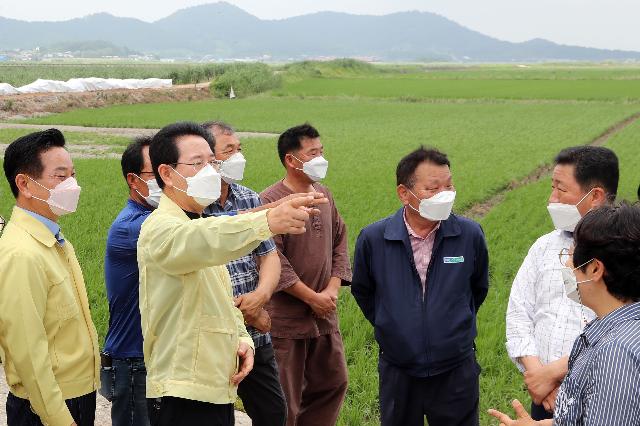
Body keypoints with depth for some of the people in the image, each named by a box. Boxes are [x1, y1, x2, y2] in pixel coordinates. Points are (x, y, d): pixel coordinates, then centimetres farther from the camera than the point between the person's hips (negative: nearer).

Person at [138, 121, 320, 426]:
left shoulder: (201, 226, 17)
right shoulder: (161, 228, -15)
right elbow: (202, 241, -40)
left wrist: (242, 339, 3)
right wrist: (268, 221, -55)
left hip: (218, 388, 9)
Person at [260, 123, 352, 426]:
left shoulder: (324, 196, 9)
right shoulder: (270, 202, -15)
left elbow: (339, 243, 13)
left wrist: (332, 290, -2)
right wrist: (313, 298, -15)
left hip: (324, 315, 8)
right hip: (286, 319, -7)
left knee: (333, 382, 18)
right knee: (285, 397, 3)